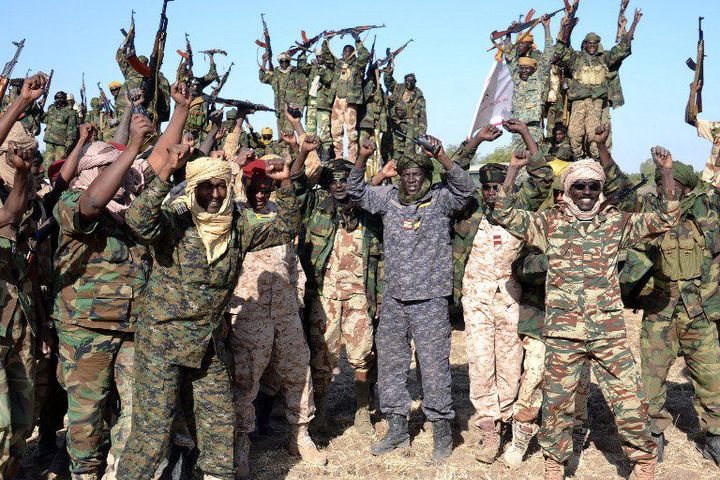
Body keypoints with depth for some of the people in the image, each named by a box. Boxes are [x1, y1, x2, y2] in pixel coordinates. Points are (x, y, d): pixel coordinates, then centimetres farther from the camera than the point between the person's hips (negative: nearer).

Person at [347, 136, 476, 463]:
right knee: (390, 362, 11)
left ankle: (441, 430, 11)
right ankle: (397, 429, 25)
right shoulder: (388, 198, 9)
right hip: (393, 298, 5)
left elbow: (465, 188, -16)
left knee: (434, 364, -2)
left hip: (430, 300, -4)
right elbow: (355, 191, 10)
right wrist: (362, 158, -6)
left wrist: (441, 157, -28)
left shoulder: (440, 198, -1)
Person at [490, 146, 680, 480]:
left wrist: (666, 172, -9)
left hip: (609, 330, 0)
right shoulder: (550, 222, 4)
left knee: (629, 398, 1)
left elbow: (665, 219, 0)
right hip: (562, 330, 0)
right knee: (557, 400, 9)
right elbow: (504, 214, -3)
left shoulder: (616, 222, 6)